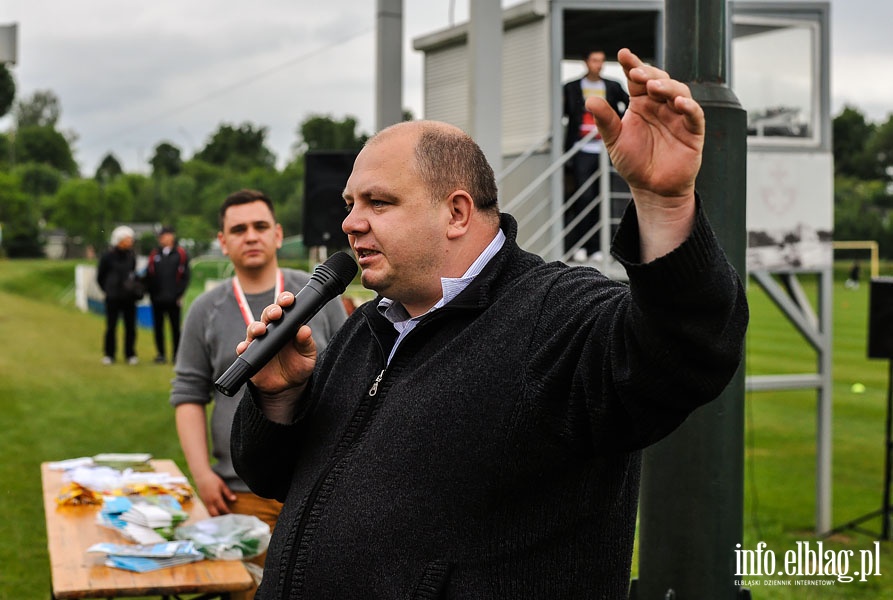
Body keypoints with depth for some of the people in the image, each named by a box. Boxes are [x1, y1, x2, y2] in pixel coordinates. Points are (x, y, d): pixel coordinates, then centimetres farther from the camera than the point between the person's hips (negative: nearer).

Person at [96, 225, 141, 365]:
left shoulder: (131, 255, 4)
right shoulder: (107, 256, -6)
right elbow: (100, 276, 4)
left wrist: (136, 287, 2)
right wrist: (108, 290, 6)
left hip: (129, 297, 3)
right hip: (113, 298, -3)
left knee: (130, 327, 4)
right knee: (111, 327, 3)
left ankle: (130, 354, 13)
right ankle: (108, 355, 12)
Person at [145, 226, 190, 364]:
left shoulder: (180, 254, 3)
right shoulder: (154, 254, 9)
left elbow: (185, 276, 2)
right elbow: (149, 275, 9)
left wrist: (179, 294, -5)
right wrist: (151, 293, -1)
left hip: (173, 299, -3)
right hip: (157, 299, 3)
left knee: (175, 327, 1)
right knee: (158, 327, 7)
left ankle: (176, 354, 8)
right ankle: (160, 354, 16)